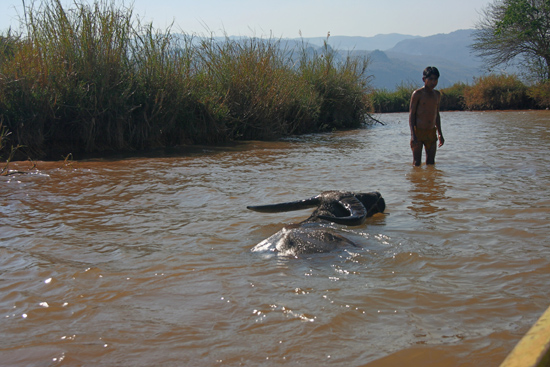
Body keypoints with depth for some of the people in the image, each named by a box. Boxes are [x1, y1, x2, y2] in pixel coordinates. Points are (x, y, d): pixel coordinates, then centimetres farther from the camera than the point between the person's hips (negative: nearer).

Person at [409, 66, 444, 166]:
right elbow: (411, 114, -8)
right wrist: (413, 135, -16)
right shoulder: (417, 94, -7)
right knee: (417, 163, -4)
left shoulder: (437, 94, 12)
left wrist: (440, 134, 20)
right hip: (418, 131, -5)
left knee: (431, 162, 7)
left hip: (432, 132, 5)